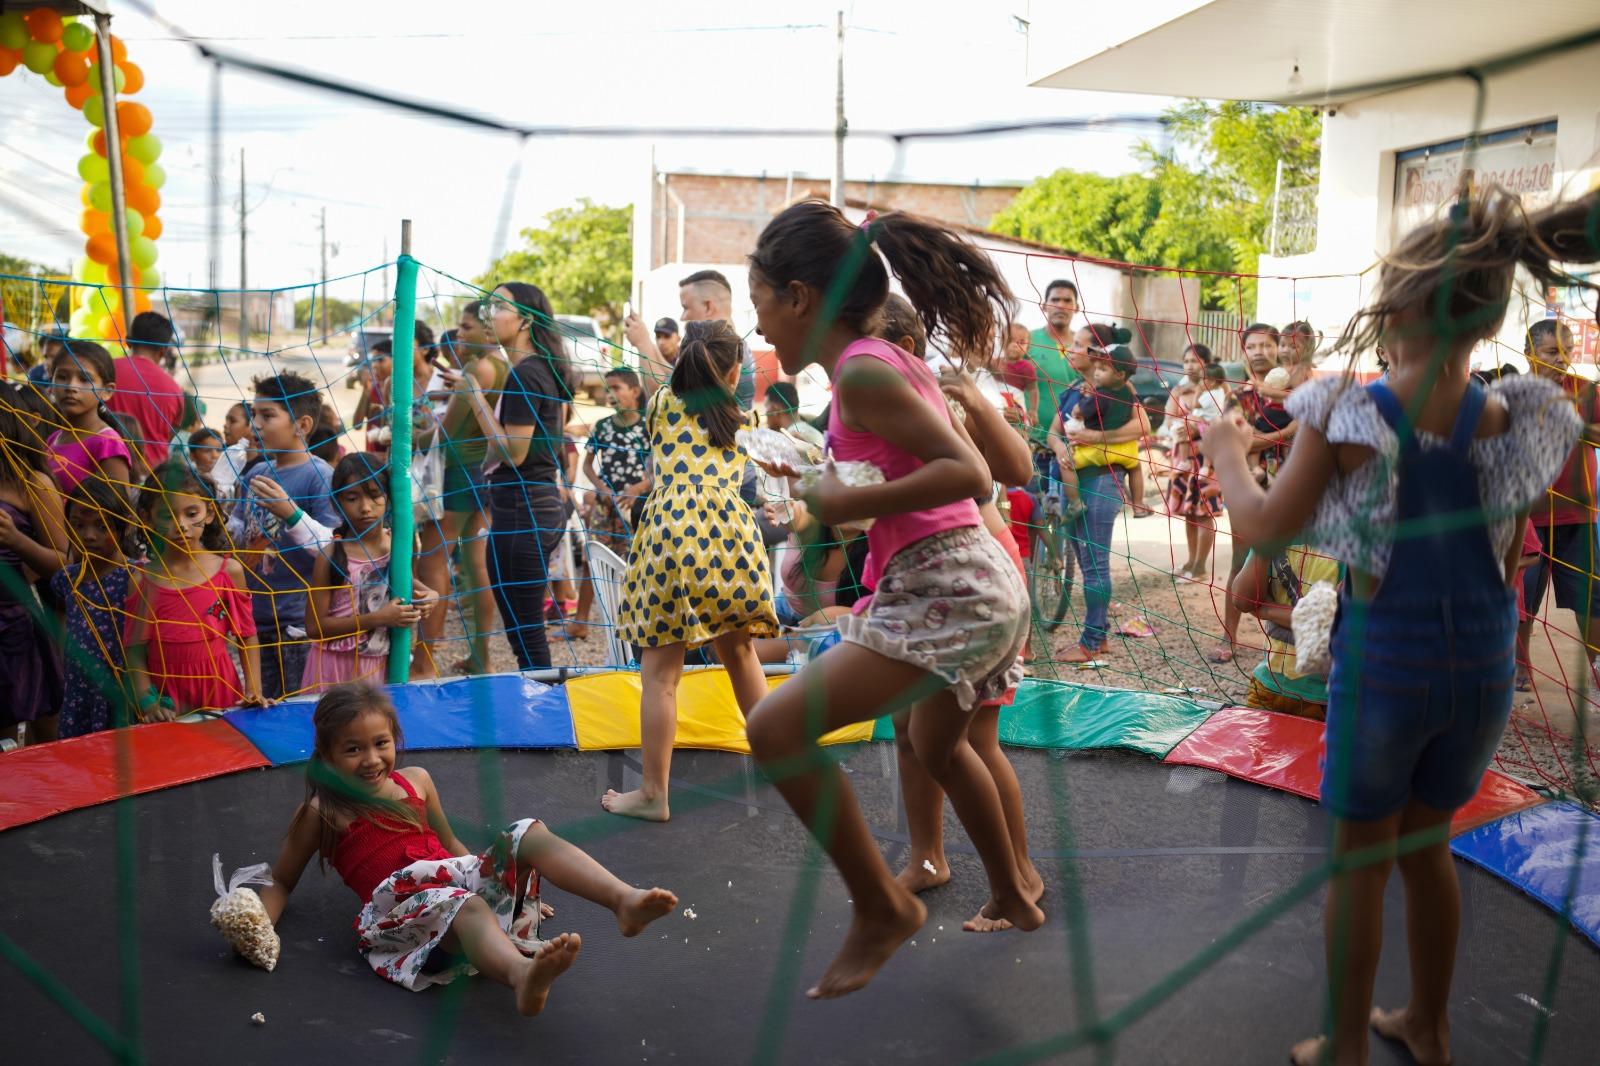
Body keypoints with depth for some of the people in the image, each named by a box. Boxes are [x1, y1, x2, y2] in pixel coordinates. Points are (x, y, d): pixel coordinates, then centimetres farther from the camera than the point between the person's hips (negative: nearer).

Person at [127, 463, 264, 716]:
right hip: (165, 698, 0)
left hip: (218, 688, 0)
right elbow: (135, 651, -2)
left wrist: (253, 691, -6)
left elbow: (247, 637, 3)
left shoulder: (229, 571, -2)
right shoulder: (142, 580, -1)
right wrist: (148, 702, -13)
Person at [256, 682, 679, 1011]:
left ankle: (625, 900, -41)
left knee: (529, 834, -18)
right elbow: (280, 883, 16)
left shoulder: (416, 781, 21)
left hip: (456, 877, 6)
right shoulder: (321, 813, 9)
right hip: (398, 904, -6)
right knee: (464, 906, -39)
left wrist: (518, 875, 26)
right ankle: (522, 975, -74)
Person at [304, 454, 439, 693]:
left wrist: (428, 596, 0)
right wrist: (377, 618, -20)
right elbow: (314, 626, -14)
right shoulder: (331, 556, -13)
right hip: (337, 667, -4)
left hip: (381, 664, 4)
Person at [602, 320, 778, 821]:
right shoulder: (742, 418, 20)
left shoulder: (662, 403, 16)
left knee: (660, 671, -1)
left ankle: (653, 793, 1)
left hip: (671, 529, -3)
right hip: (729, 530, 3)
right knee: (739, 652, 21)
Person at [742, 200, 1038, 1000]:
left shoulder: (860, 369, -15)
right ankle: (1013, 898, 53)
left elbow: (968, 473, -23)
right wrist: (830, 491, 16)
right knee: (938, 746, 33)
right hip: (980, 584, 11)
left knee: (776, 727, -17)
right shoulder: (886, 360, 13)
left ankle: (881, 907, -1)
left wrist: (850, 505, -19)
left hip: (946, 594, -11)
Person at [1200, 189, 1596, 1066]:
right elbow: (1505, 553, 11)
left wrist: (1227, 453, 6)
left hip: (1385, 666, -4)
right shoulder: (1508, 420, -5)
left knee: (1359, 862, 11)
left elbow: (1260, 525, -10)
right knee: (1426, 846, 22)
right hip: (1482, 669, 4)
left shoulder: (1352, 414, -16)